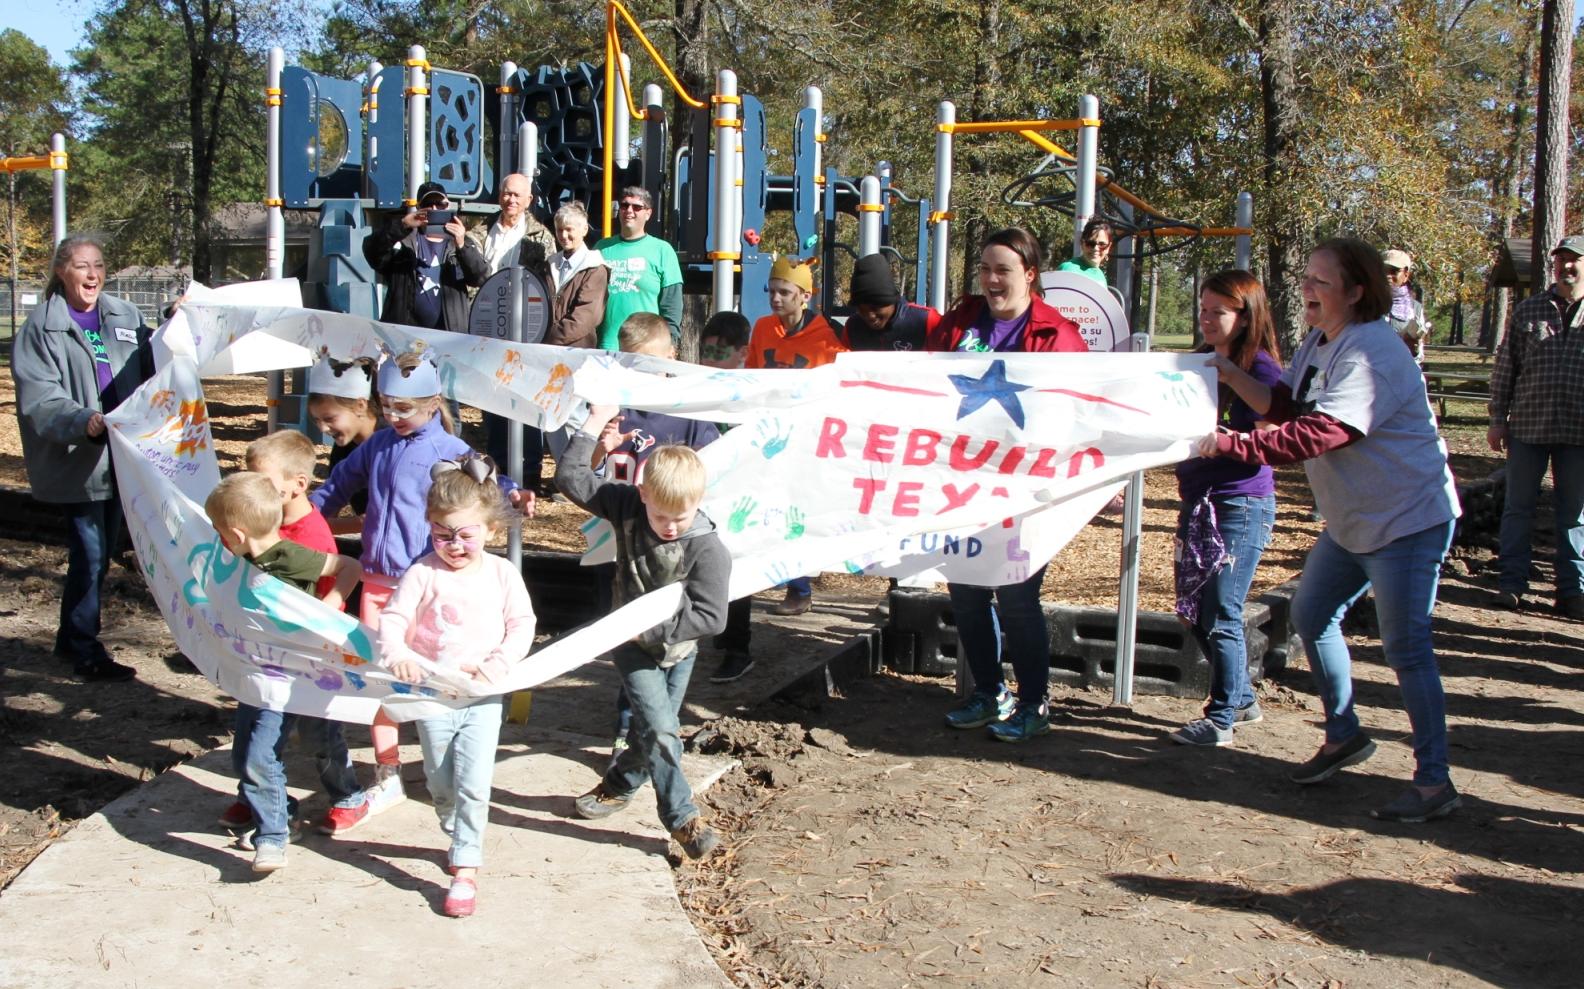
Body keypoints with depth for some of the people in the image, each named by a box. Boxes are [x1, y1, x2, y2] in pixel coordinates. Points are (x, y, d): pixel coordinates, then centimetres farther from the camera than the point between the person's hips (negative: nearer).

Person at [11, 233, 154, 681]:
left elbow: (153, 371, 10)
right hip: (74, 460, -5)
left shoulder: (126, 316, 7)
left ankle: (72, 638, 31)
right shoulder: (41, 327, -8)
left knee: (102, 552, 15)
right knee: (89, 554, -4)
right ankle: (85, 652, 10)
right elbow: (39, 399, -14)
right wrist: (83, 421, -31)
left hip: (119, 456, 6)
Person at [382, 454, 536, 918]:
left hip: (483, 694, -1)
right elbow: (394, 617, -11)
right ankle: (458, 835, 42)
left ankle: (465, 868, 0)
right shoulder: (423, 574, -7)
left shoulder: (503, 573, -2)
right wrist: (396, 652, -32)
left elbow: (522, 624, -2)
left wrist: (500, 664, -16)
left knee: (473, 784, -8)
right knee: (440, 782, 14)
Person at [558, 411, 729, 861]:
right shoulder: (627, 507, -16)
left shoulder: (709, 549, -25)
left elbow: (711, 617, -25)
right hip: (632, 645, 0)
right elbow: (571, 478, -9)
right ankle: (681, 816, 3)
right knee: (661, 728, -9)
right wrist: (594, 424, -12)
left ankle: (619, 784, 42)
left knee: (656, 729, 15)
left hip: (677, 649, 0)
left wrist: (653, 627, -28)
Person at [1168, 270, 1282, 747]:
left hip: (1242, 504, -8)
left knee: (1220, 615, -4)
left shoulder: (1260, 369, -10)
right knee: (1193, 611, 13)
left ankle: (1221, 719, 9)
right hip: (1197, 501, 8)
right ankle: (1242, 699, 29)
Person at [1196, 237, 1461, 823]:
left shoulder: (1370, 353, -23)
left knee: (1405, 647, -7)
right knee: (1311, 615, 16)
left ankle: (1435, 783, 3)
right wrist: (1233, 377, -6)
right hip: (1351, 520, 10)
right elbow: (1284, 406, 7)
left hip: (1408, 517, -10)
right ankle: (1343, 736, 33)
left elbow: (1318, 433, -32)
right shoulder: (1318, 343, 8)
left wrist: (1232, 445, -34)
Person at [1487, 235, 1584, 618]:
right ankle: (1512, 582, 14)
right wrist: (1497, 419, 1)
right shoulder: (1529, 310, 5)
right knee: (1518, 507, 6)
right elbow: (1505, 366, 6)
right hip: (1527, 427, 0)